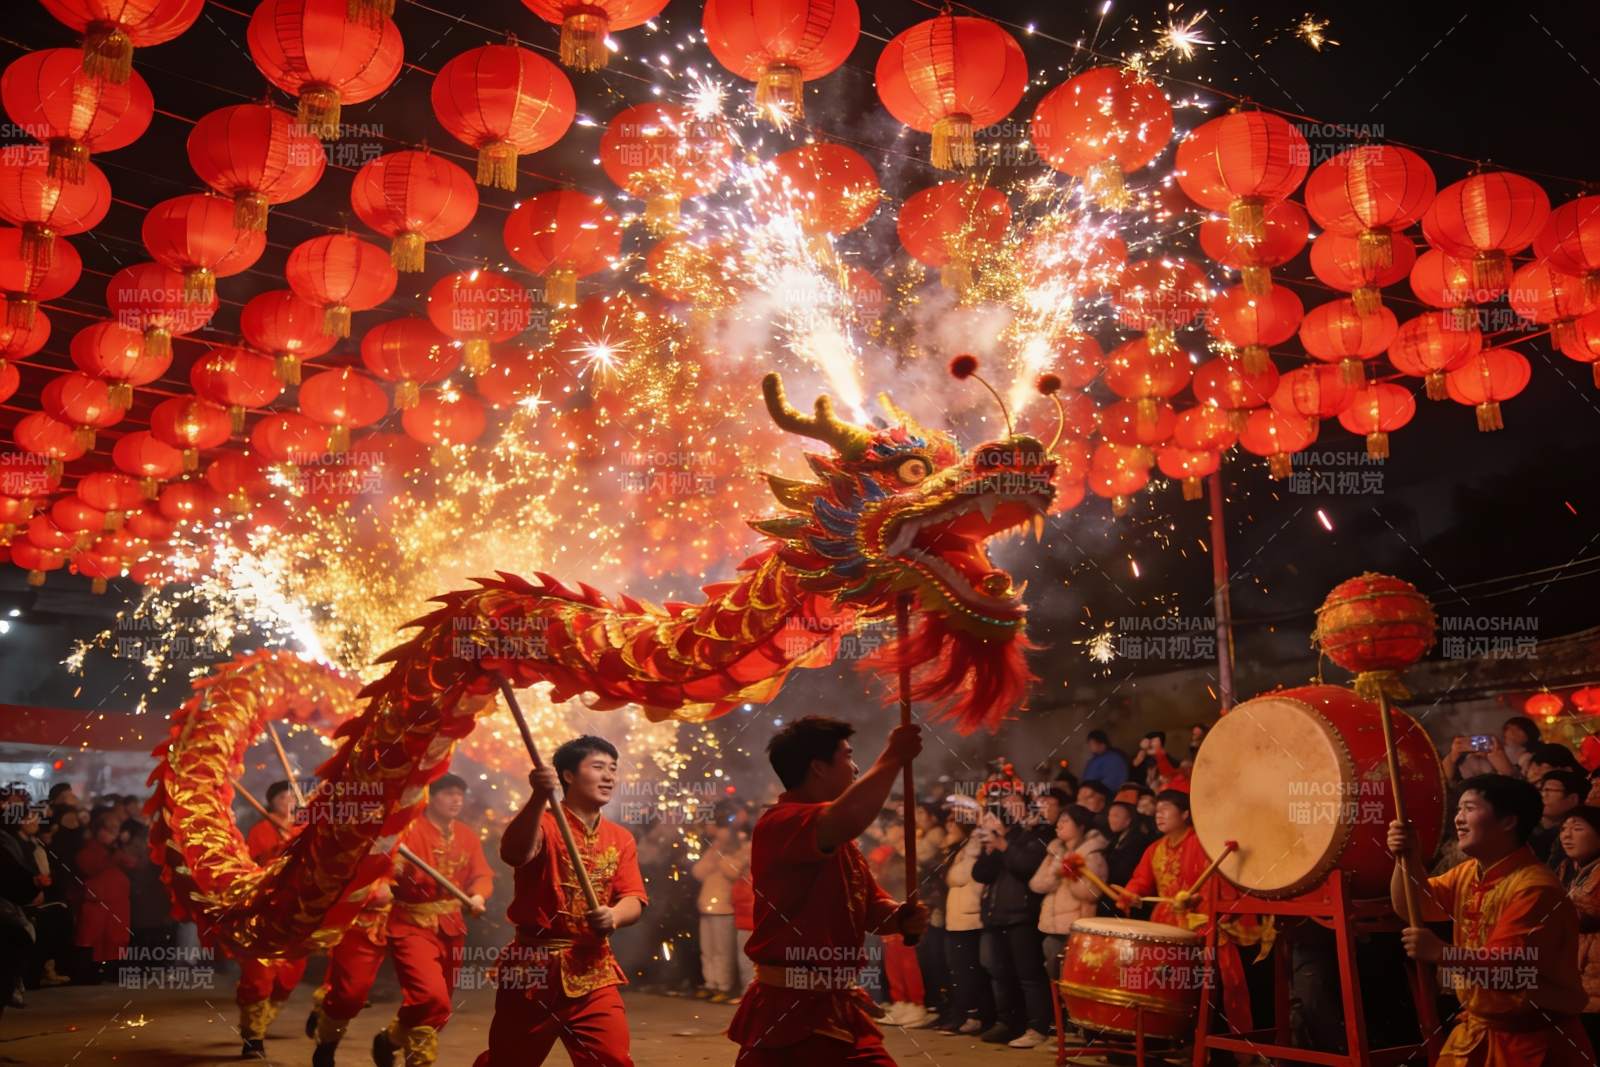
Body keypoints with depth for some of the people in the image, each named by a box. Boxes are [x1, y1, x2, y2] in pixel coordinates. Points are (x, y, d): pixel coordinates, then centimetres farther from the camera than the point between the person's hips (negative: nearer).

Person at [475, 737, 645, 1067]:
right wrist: (539, 798, -45)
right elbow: (514, 853, -30)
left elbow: (634, 900, -1)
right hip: (534, 966, -3)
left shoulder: (621, 839, 8)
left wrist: (613, 916, -24)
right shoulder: (542, 822, -8)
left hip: (593, 969, 3)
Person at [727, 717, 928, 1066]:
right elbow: (850, 816, -37)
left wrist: (902, 918, -7)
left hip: (841, 1010, 9)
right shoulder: (781, 822, -18)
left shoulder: (839, 839, 15)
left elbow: (872, 905, 17)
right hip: (788, 1014, -9)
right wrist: (893, 757, -22)